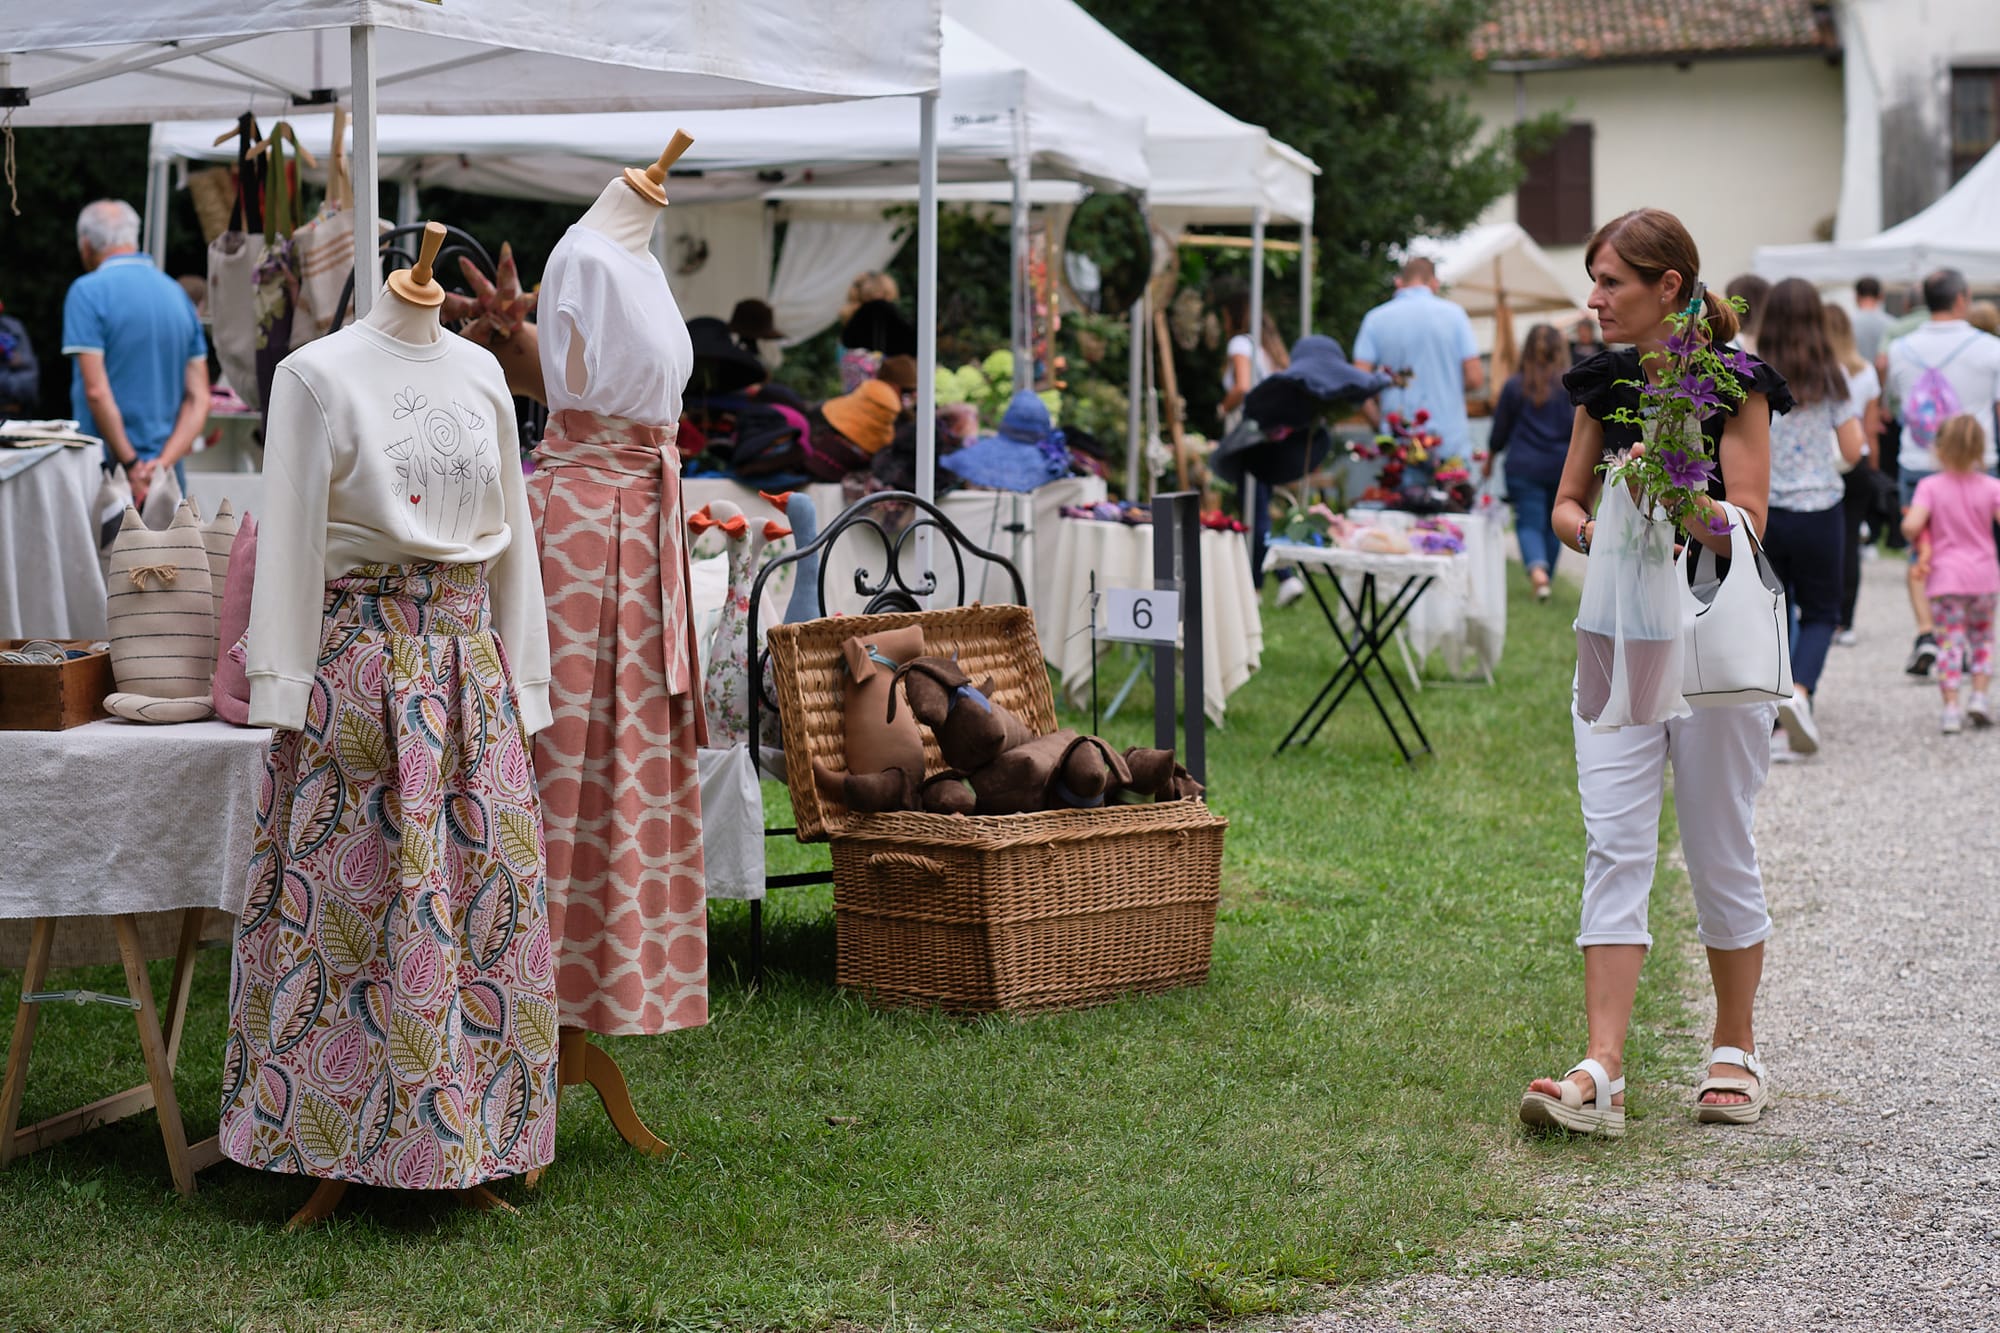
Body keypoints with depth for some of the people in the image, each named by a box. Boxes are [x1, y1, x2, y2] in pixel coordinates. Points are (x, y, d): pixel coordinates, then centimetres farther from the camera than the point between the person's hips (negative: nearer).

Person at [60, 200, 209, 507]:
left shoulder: (87, 292, -6)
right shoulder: (178, 294, 12)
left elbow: (97, 391, -15)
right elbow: (199, 399, 6)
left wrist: (131, 467, -13)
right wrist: (163, 463, -4)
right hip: (168, 480, 5)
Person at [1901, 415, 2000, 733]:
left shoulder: (1930, 486, -7)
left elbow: (1911, 525, -17)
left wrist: (1921, 545, 2)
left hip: (1945, 578, -1)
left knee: (1950, 642, 0)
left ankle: (1951, 707, -8)